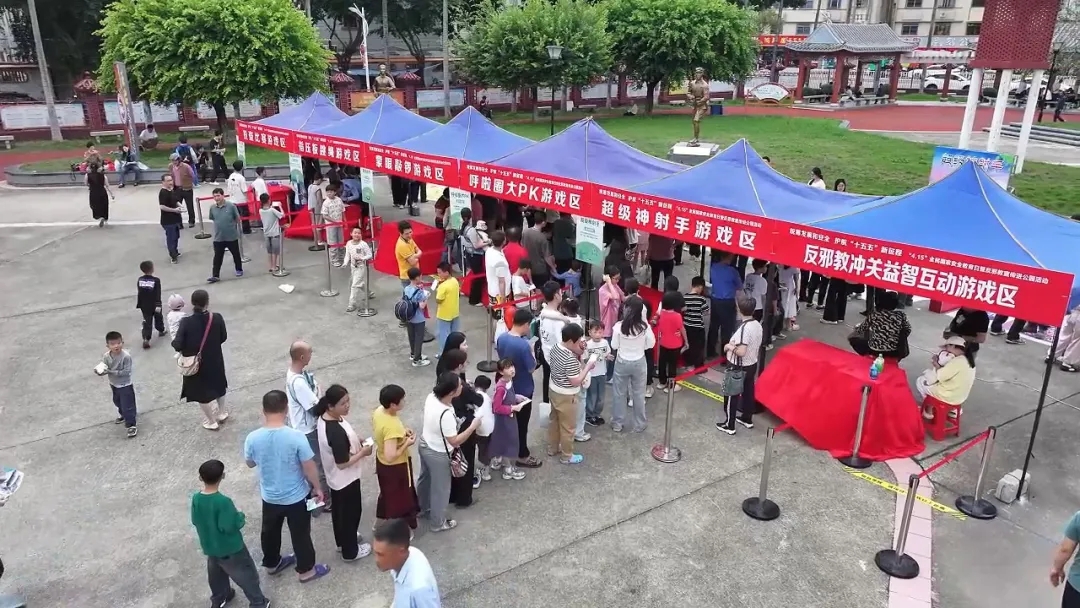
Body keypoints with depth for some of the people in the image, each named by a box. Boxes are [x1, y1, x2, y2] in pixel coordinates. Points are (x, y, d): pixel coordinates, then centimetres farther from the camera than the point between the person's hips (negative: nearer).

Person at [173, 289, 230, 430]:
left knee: (203, 392, 17)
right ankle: (221, 413, 45)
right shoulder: (217, 318, -17)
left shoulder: (186, 322, -23)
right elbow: (223, 337, -4)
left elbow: (177, 345, -21)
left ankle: (211, 421, 32)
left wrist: (174, 341, 2)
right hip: (215, 360, 2)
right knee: (217, 386, 28)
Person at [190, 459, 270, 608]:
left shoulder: (196, 498, -12)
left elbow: (195, 521, 2)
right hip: (230, 549, -6)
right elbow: (229, 526, -28)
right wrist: (240, 516, -10)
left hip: (209, 547, 6)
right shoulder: (223, 501, -32)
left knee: (216, 573, 30)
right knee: (247, 576, 12)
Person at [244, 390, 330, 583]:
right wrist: (317, 488, -2)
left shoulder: (252, 438, -18)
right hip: (296, 497, -3)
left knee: (270, 532, 27)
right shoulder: (296, 436, -28)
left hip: (269, 497, 3)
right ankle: (306, 570, 35)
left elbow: (250, 463, 2)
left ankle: (272, 564, 48)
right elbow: (309, 467, -18)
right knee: (300, 534, 17)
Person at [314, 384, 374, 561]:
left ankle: (342, 541, 49)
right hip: (346, 479, -9)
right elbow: (343, 463, -29)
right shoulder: (336, 432, -37)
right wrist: (363, 452, -18)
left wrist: (356, 441, 0)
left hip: (334, 477, 9)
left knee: (339, 509, 27)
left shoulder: (324, 418, -8)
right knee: (351, 512, 14)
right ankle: (350, 551, 33)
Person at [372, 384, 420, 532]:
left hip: (381, 460, 9)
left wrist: (402, 430, -1)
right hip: (395, 467, -9)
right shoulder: (392, 427, -38)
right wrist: (407, 443, -24)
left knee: (387, 492, 31)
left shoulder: (378, 411, -12)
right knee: (399, 498, 16)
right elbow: (391, 456, -38)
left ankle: (379, 523, 52)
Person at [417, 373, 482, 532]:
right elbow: (454, 441, -28)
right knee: (440, 489, 16)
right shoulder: (446, 414, -39)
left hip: (425, 445, 8)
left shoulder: (431, 397, -15)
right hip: (438, 454, -8)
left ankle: (423, 508, 55)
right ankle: (438, 523, 37)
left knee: (425, 479, 31)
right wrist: (473, 426, -21)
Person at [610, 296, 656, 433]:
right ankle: (639, 424, 28)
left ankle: (617, 424, 26)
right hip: (639, 362, 1)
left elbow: (614, 346, -10)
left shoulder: (619, 326, -20)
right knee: (639, 394, 16)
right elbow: (651, 344, -5)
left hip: (622, 362, 0)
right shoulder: (645, 326, -18)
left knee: (619, 393, 16)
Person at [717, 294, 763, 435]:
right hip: (752, 364, 8)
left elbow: (741, 352, -32)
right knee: (748, 392, 22)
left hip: (739, 368, -8)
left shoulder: (744, 328, -29)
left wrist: (729, 346, -15)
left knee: (732, 395, 6)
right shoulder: (758, 325, -2)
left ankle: (729, 425, 15)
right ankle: (747, 419, 38)